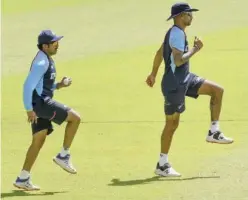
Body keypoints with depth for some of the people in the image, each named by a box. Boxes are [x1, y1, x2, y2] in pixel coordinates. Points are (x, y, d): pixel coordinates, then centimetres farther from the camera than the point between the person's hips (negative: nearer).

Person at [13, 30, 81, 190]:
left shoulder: (47, 61, 17)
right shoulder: (41, 62, -15)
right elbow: (28, 85, -21)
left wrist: (59, 85, 11)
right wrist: (29, 109, -22)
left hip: (42, 102, 10)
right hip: (40, 103, -10)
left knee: (39, 140, 10)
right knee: (75, 118, -9)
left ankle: (23, 179, 11)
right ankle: (63, 156, -2)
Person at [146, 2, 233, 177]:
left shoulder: (174, 32, 11)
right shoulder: (177, 34, -20)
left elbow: (160, 53, 22)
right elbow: (178, 61, -29)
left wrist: (153, 74, 31)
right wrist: (195, 49, -18)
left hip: (185, 79, 10)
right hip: (174, 85, -10)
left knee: (218, 90, 6)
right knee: (172, 123, -3)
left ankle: (214, 132, 10)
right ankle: (162, 165, 6)